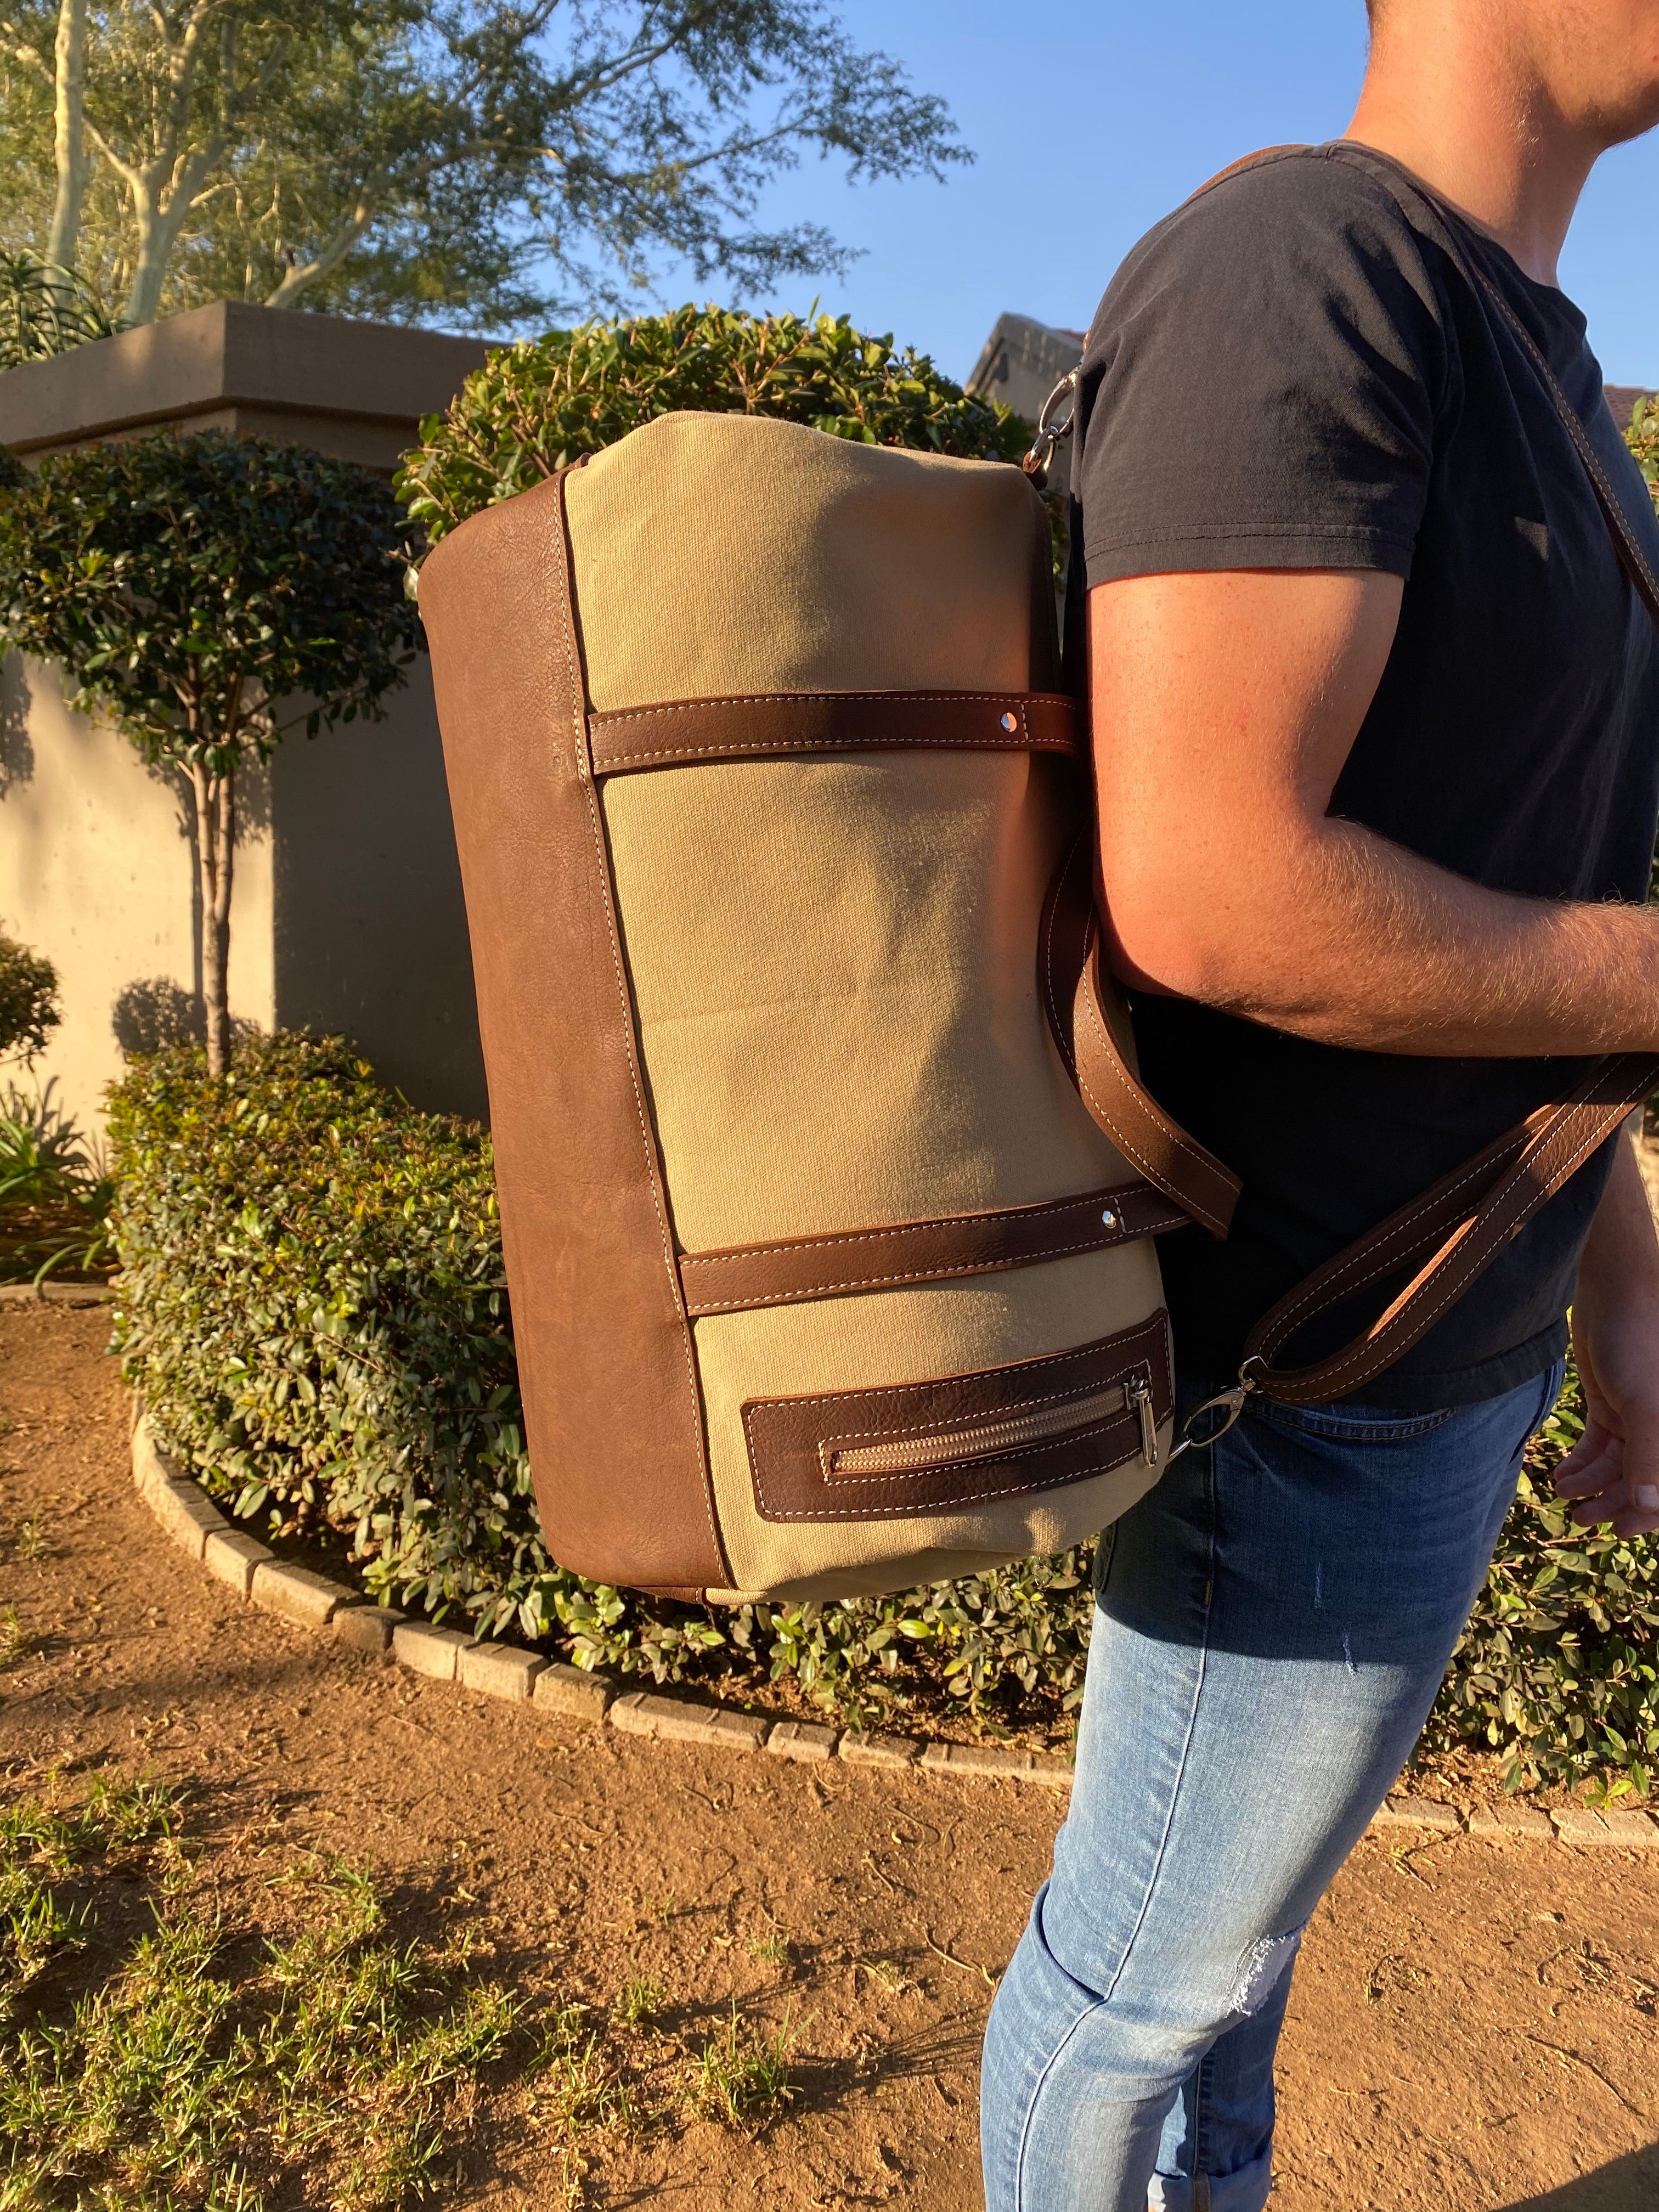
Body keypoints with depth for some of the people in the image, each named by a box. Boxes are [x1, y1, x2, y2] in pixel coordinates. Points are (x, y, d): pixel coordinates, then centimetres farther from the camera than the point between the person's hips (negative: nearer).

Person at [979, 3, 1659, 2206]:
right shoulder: (1293, 266, -19)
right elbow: (1214, 897, -29)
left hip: (1453, 1336, 9)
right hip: (1306, 1383, -9)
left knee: (1241, 1882, 27)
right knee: (1154, 1956, 15)